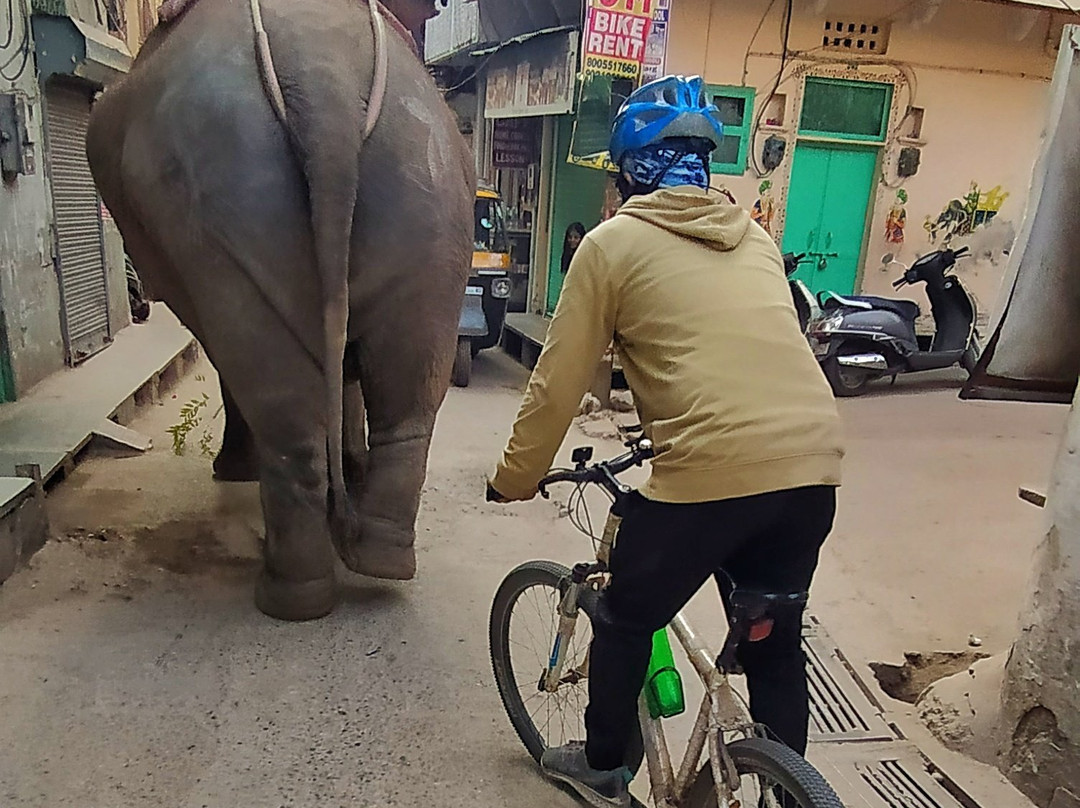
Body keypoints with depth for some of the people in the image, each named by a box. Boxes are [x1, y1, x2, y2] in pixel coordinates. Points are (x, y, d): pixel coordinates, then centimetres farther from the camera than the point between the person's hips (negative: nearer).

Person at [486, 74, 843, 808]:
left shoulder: (614, 243, 3)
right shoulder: (754, 238, 19)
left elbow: (559, 382, 3)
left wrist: (515, 477, 17)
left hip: (712, 472, -5)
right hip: (812, 465, 6)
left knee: (625, 622, 19)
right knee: (776, 639, 24)